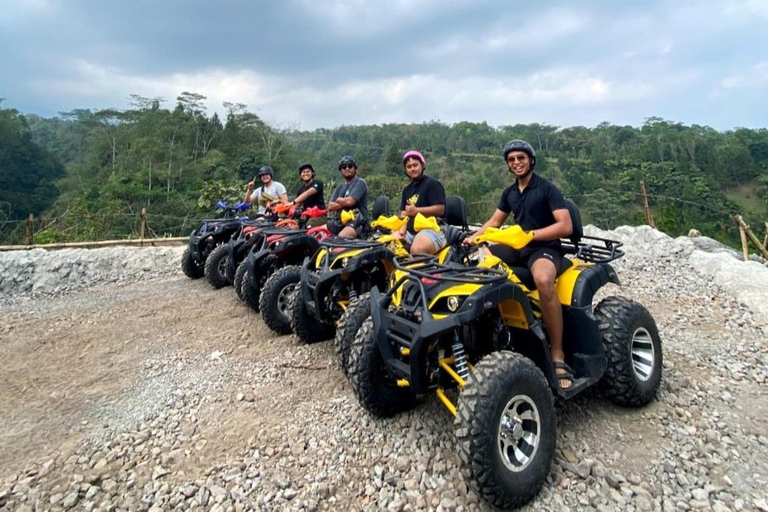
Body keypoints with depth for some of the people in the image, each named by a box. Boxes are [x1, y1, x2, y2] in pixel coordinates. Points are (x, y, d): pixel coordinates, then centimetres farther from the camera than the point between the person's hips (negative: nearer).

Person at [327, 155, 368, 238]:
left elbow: (350, 201, -13)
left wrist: (339, 200, 7)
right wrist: (344, 203, -6)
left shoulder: (360, 182, 2)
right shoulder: (339, 188, 22)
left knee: (341, 237, -35)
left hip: (357, 221, -7)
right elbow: (330, 206, 9)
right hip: (340, 221, 7)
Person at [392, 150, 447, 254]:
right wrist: (402, 231, -3)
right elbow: (404, 213, 16)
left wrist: (416, 210, -18)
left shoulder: (432, 184, 0)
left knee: (416, 250, -37)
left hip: (431, 229, -8)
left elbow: (440, 209, -11)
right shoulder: (407, 189, 23)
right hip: (410, 232, 8)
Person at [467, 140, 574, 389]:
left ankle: (558, 356, -28)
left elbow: (566, 226, -15)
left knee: (543, 280, -41)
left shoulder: (547, 188, -7)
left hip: (545, 247, -7)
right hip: (519, 247, 7)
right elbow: (494, 222, 20)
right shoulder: (509, 192, 14)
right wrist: (473, 238, 3)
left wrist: (530, 234, -21)